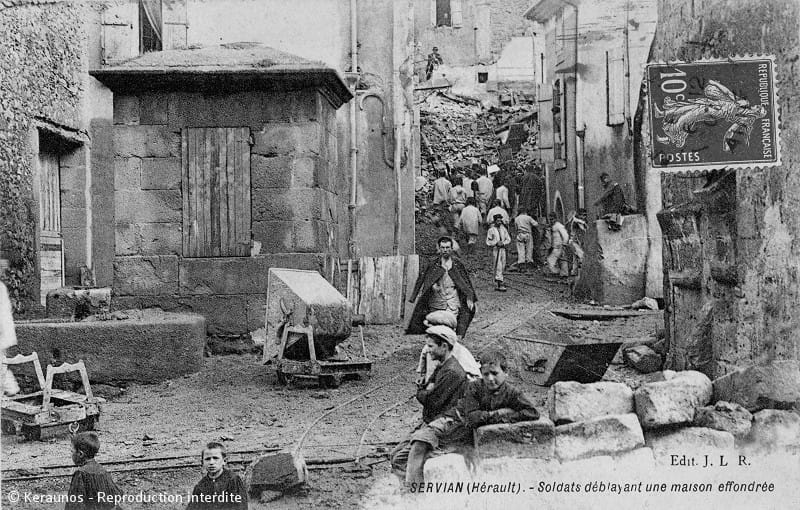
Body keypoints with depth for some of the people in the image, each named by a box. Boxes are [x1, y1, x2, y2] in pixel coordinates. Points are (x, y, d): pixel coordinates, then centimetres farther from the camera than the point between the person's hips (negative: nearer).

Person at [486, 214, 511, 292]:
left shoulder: (503, 229, 8)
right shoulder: (491, 230, -6)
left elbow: (508, 239, 10)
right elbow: (488, 242, -5)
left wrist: (503, 243, -9)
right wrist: (496, 243, -18)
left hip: (503, 249, 6)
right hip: (495, 250, -6)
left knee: (502, 267, 10)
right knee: (498, 267, -8)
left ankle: (497, 285, 19)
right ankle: (500, 284, -8)